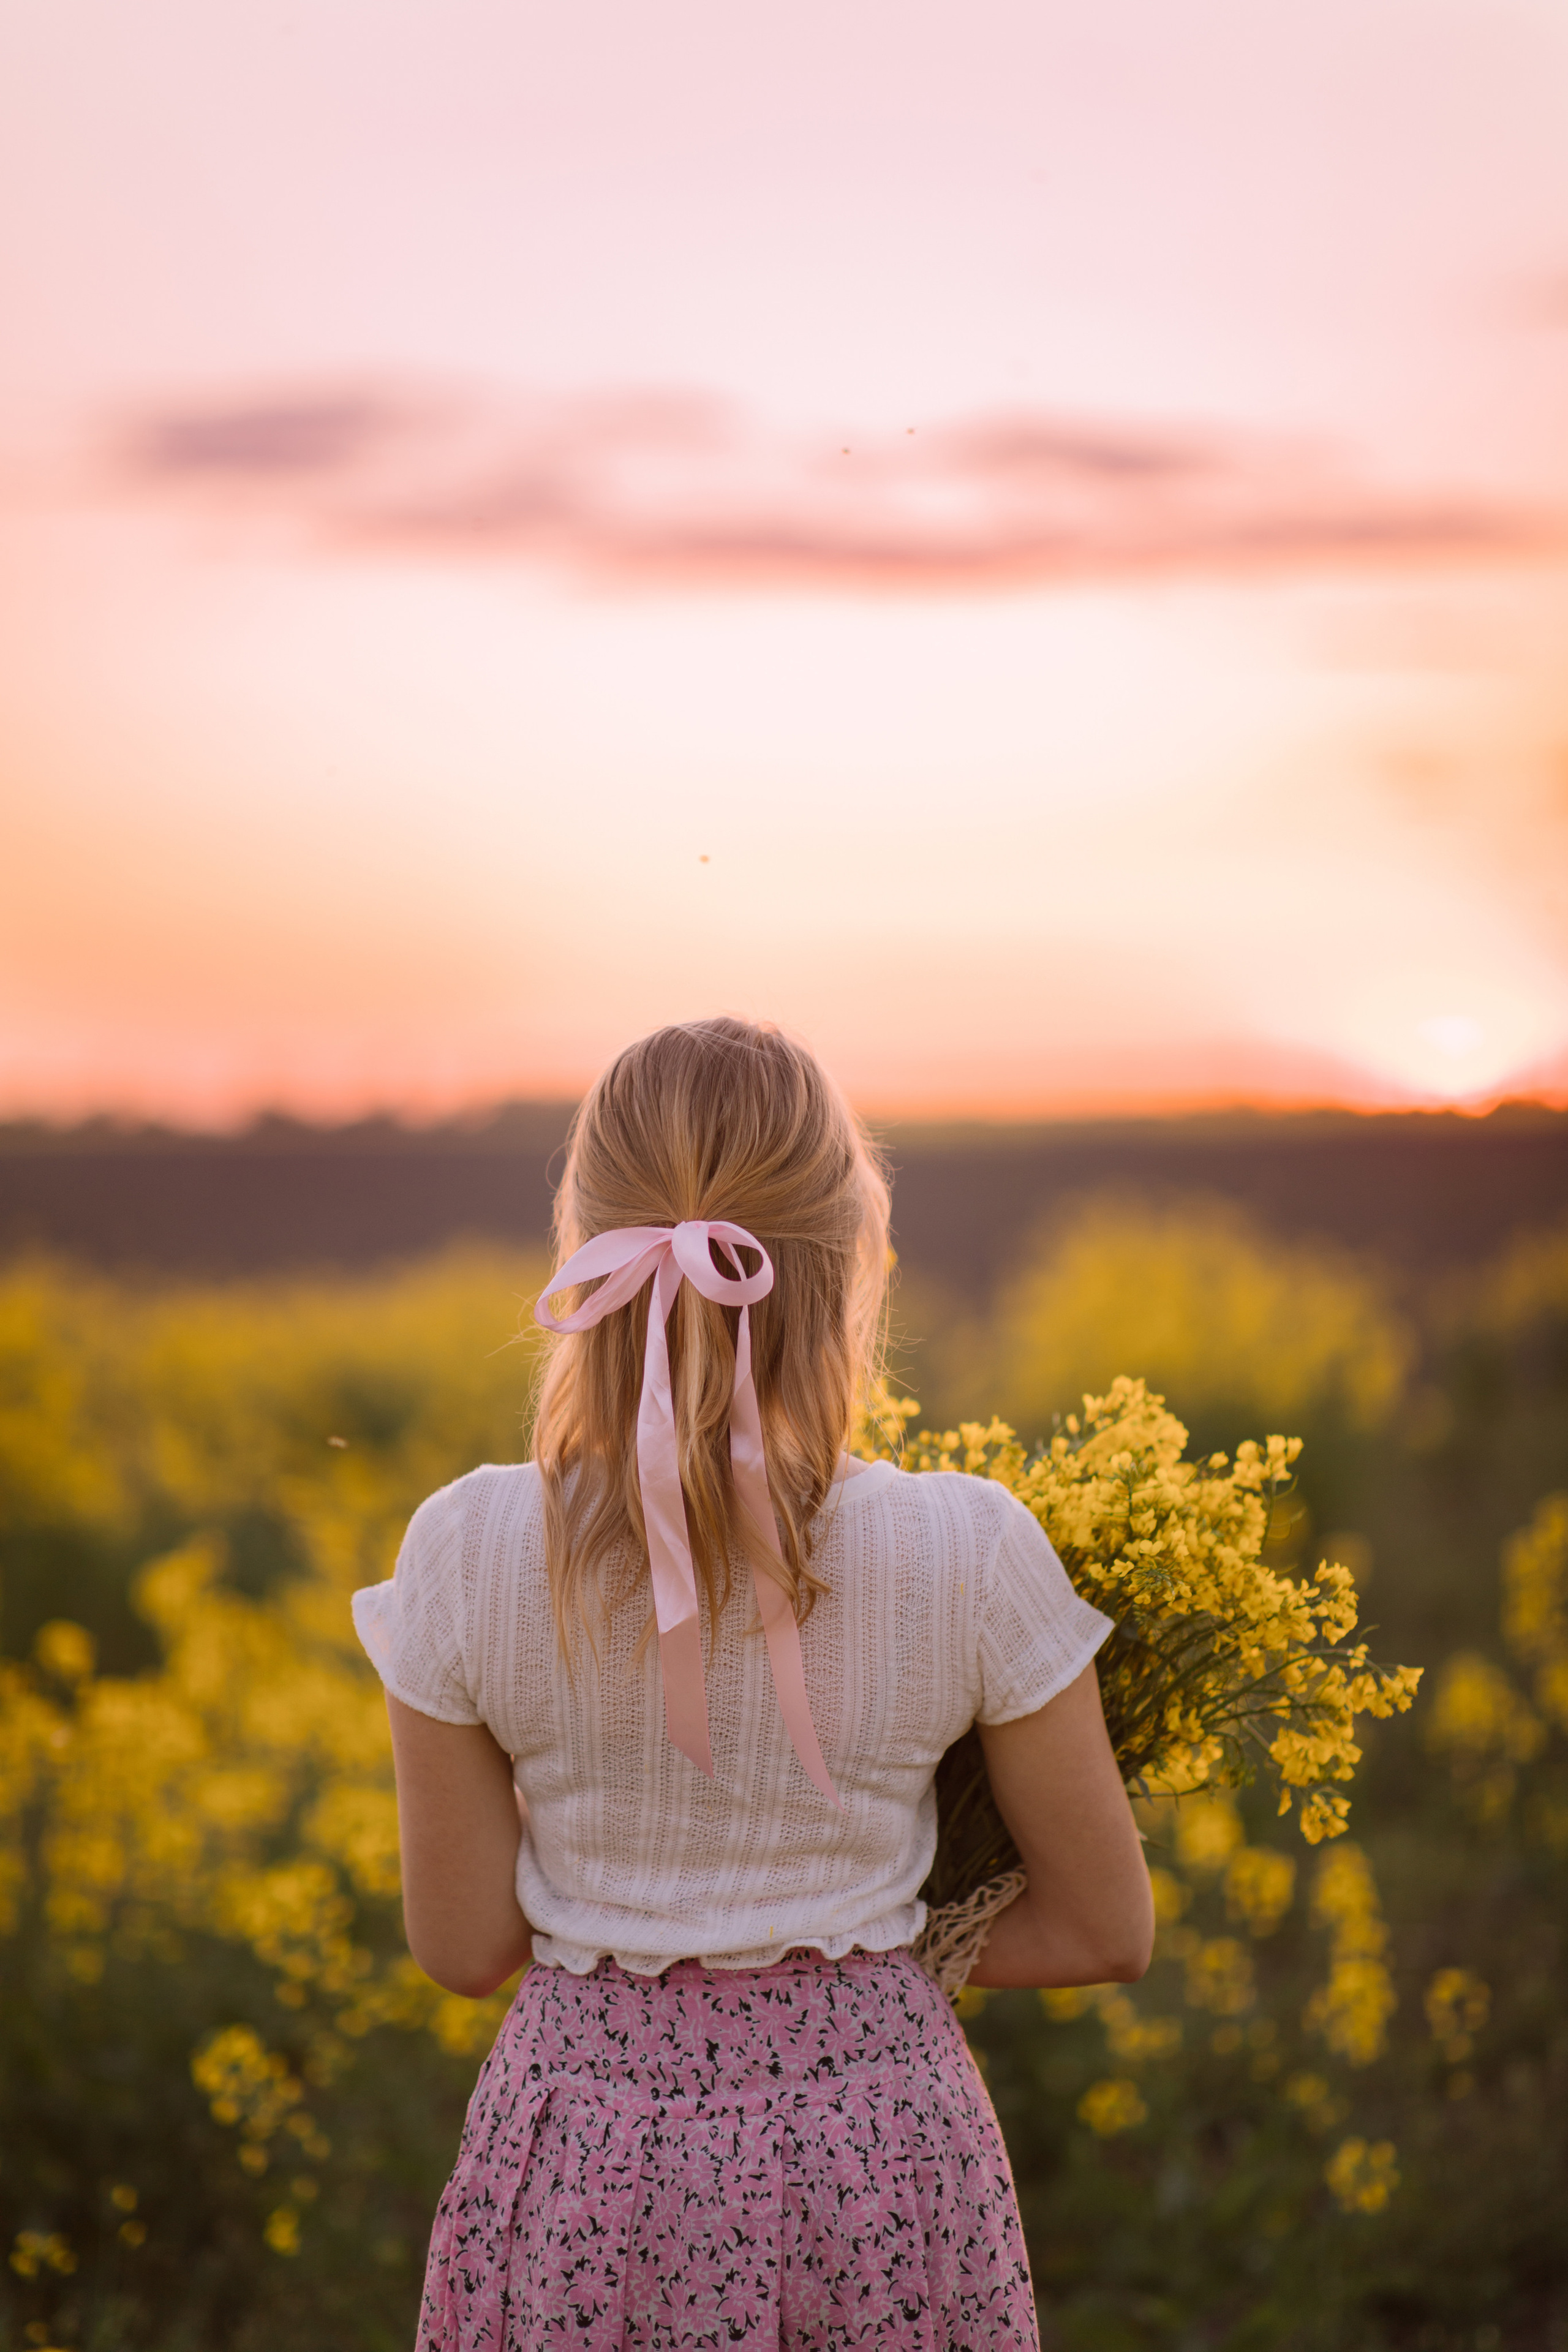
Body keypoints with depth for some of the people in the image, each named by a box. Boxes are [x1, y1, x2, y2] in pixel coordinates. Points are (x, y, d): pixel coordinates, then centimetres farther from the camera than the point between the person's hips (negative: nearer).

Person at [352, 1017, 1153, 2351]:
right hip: (883, 2134, 0)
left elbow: (463, 1949, -5)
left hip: (588, 2143, 1)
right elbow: (1111, 1932, -4)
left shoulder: (470, 1555, -15)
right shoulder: (974, 1556, -15)